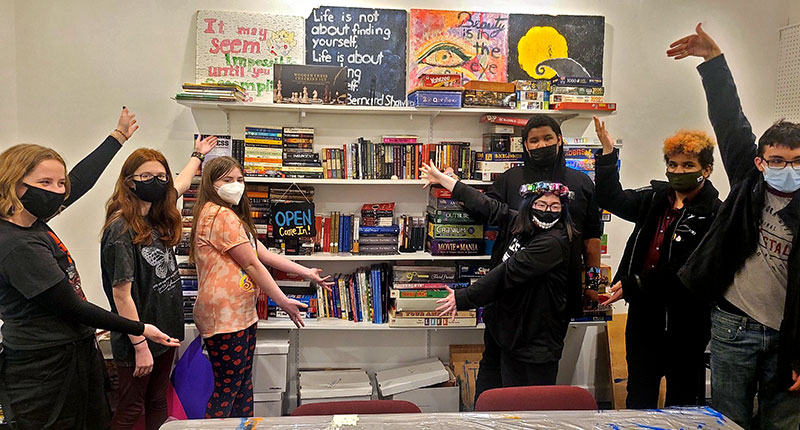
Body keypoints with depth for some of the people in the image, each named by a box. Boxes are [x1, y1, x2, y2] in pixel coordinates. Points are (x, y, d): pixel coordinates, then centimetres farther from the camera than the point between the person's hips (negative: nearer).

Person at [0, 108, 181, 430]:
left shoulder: (32, 222, 2)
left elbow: (81, 180, 15)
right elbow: (72, 308, -18)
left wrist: (119, 135, 25)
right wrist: (140, 330, -11)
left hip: (74, 354, 9)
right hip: (44, 371, -9)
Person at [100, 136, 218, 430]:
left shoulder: (157, 216, 3)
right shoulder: (121, 229, -19)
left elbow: (181, 183, 24)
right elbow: (121, 294, -20)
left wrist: (197, 155, 39)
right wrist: (140, 346, -19)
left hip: (166, 332, 7)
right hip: (138, 340, -7)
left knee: (158, 403, 19)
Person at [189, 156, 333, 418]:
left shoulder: (232, 215, 17)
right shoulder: (221, 215, -15)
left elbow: (264, 254, 13)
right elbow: (252, 264, -15)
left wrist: (308, 273, 9)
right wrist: (284, 302, -9)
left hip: (242, 313, 10)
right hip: (224, 316, -10)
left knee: (243, 384, 16)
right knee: (227, 390, -1)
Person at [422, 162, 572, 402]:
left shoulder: (554, 243, -21)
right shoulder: (520, 224, 4)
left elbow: (508, 273, -23)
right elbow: (487, 207, 13)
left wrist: (463, 298, -18)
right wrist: (443, 179, 21)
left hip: (531, 341, -9)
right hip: (502, 326, 9)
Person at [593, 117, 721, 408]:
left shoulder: (713, 215, -14)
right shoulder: (655, 199, 5)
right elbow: (612, 198, 15)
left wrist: (634, 285, -20)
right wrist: (608, 152, 6)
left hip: (684, 321, -6)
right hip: (643, 313, 6)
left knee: (683, 398, 14)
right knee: (639, 396, 20)